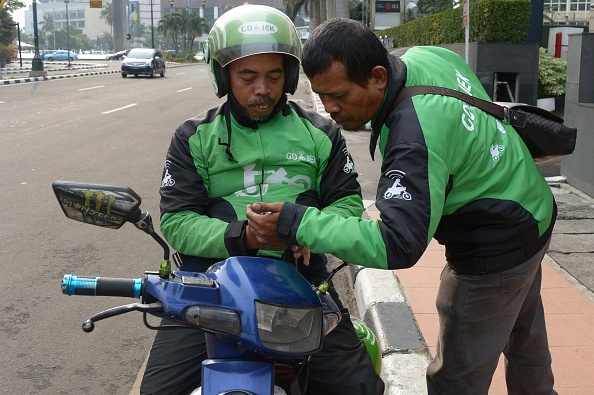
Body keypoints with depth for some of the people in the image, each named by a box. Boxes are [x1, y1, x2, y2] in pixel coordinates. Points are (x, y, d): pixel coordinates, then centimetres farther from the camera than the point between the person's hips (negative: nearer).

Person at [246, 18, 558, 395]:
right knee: (524, 334, 33)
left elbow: (397, 245, -41)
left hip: (495, 253, -10)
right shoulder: (427, 55, -10)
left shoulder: (416, 140, -38)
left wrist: (296, 224, -43)